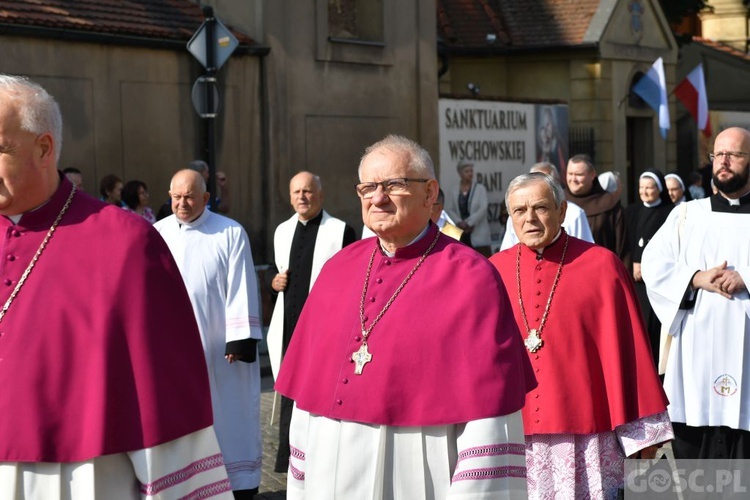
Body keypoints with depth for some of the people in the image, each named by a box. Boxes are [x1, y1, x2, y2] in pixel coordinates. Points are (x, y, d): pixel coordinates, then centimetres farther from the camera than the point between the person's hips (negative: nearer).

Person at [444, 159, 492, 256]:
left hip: (478, 233, -2)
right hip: (461, 233, 2)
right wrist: (459, 222, -13)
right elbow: (449, 209, 2)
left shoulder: (480, 188, 2)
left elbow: (483, 208, -7)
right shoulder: (454, 191, 7)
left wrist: (469, 223, -14)